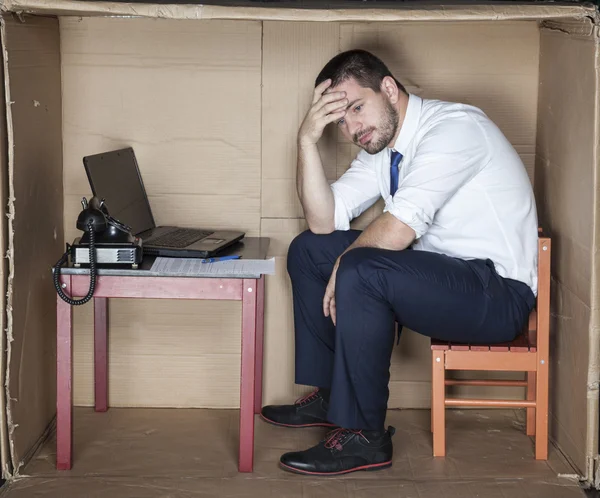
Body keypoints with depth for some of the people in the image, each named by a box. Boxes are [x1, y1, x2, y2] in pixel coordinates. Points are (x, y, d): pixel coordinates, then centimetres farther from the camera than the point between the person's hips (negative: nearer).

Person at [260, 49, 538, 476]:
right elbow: (325, 221, 4)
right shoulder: (380, 148, 9)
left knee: (359, 272, -31)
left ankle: (364, 436, -19)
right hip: (441, 272, 10)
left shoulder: (453, 127, -19)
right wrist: (308, 140, -7)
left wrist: (345, 263, -11)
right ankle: (327, 396, 16)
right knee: (309, 251, 9)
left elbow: (397, 230, -28)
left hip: (499, 293, -10)